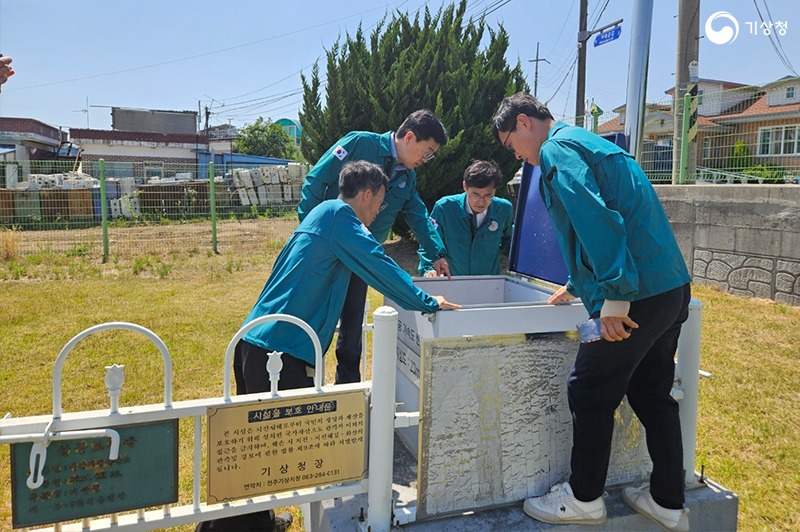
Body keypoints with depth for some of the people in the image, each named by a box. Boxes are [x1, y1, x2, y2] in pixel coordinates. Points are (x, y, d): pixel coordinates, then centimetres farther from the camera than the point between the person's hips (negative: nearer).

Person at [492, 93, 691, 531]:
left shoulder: (557, 149, -8)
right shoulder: (589, 143, 23)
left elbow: (596, 219, -23)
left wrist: (614, 296, -25)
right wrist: (577, 285, 38)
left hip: (638, 294, -10)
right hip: (672, 286, 10)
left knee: (589, 392, 4)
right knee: (652, 394, 17)